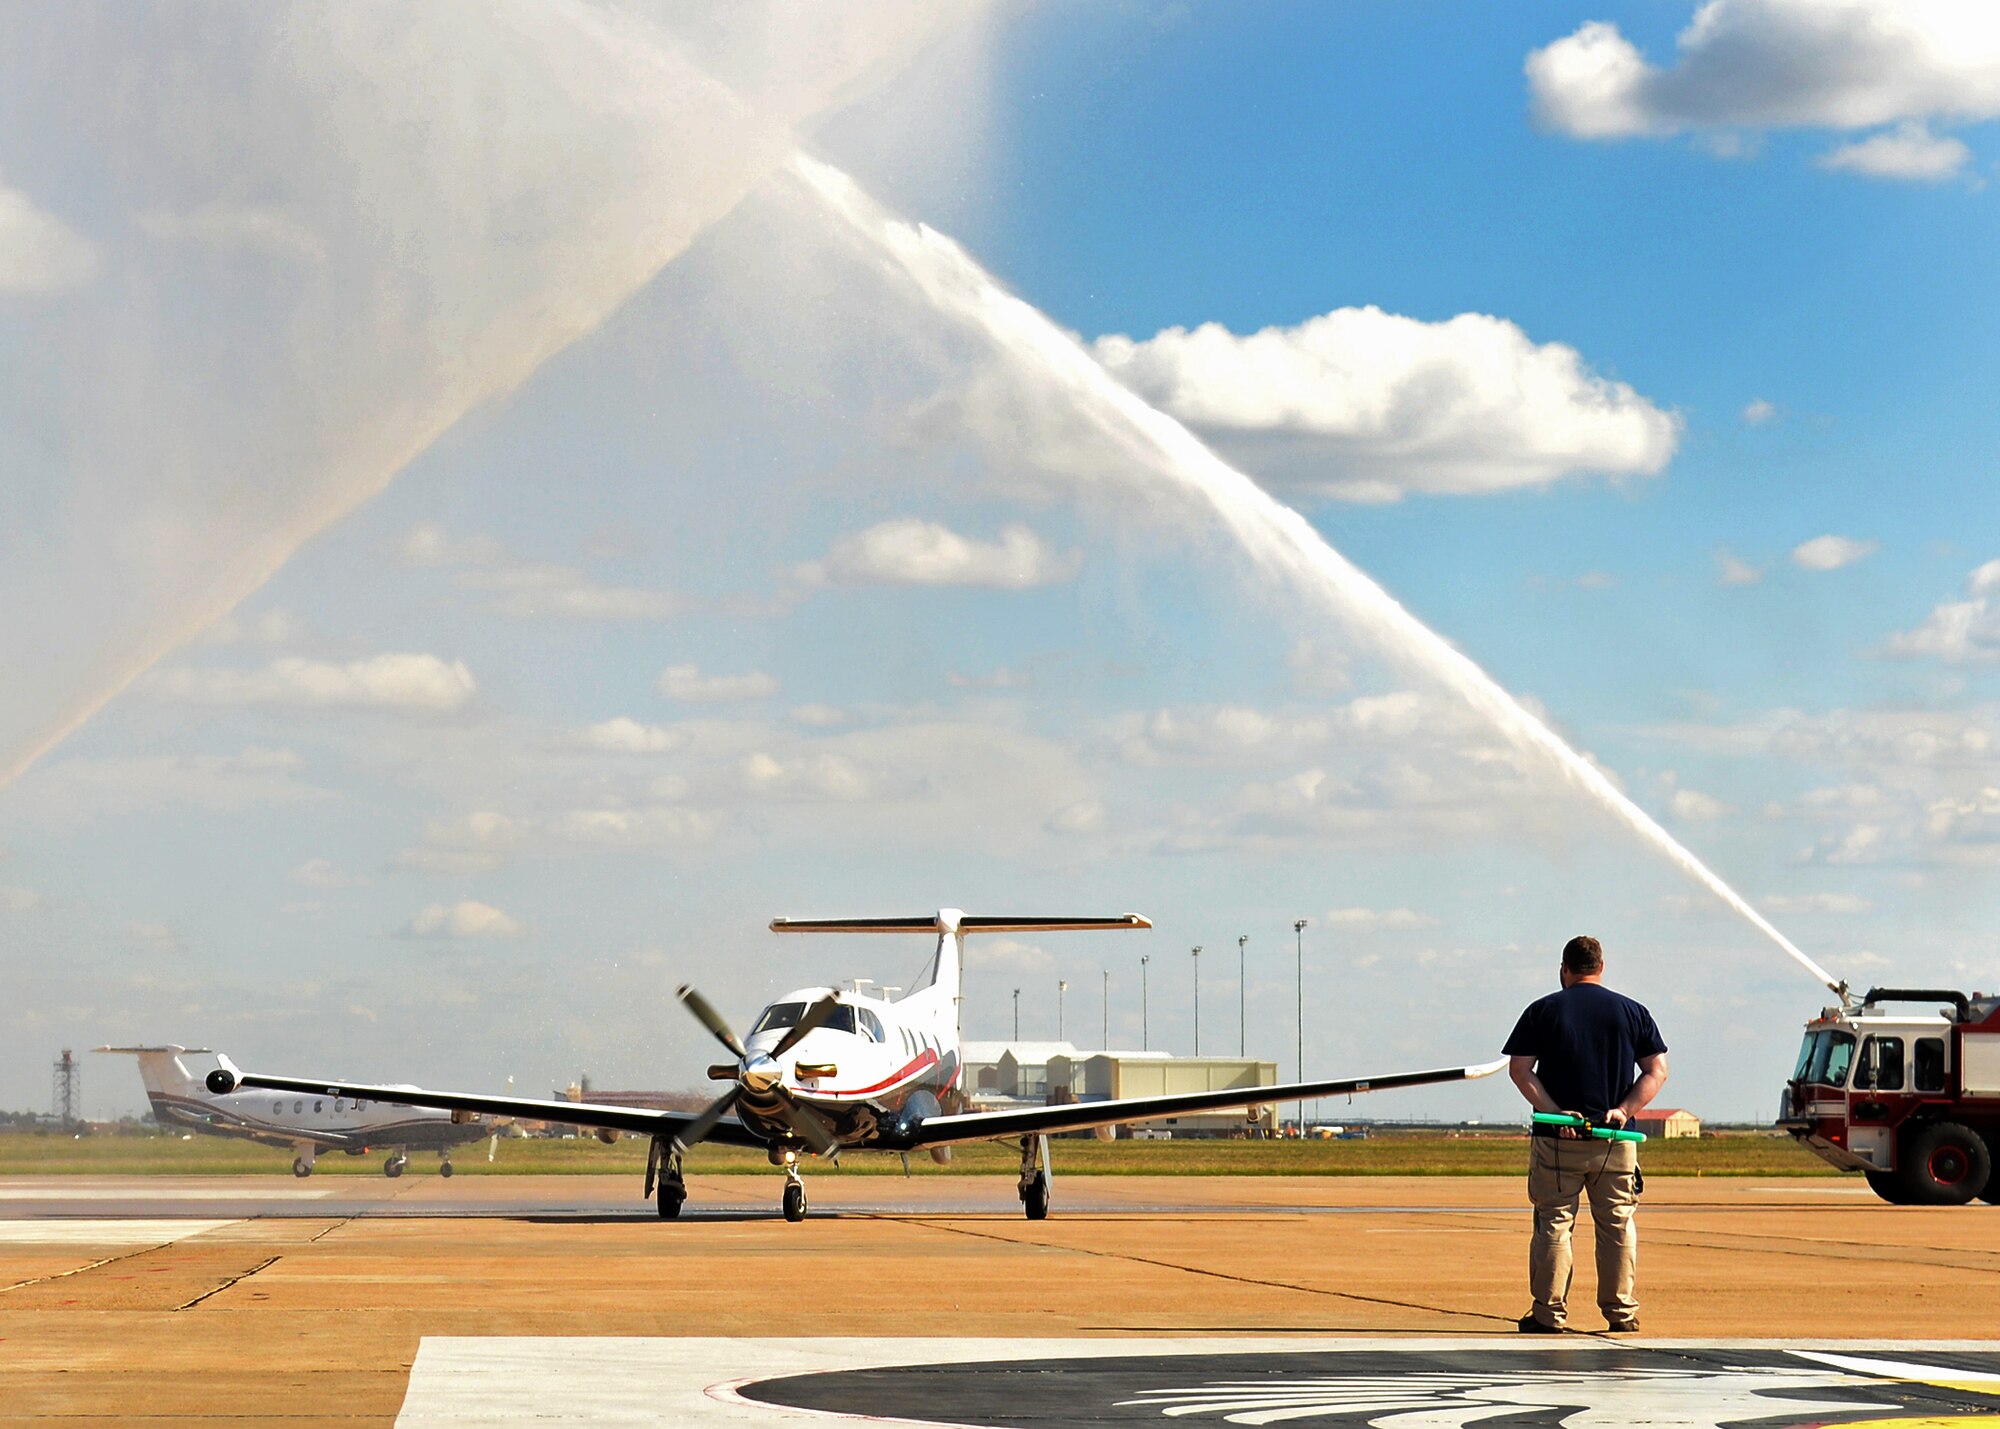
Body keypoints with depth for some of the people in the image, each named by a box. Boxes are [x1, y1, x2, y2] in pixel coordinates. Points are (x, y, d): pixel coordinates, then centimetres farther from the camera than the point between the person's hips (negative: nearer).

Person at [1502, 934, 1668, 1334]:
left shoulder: (1542, 1011, 3)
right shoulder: (1632, 1011, 8)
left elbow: (1519, 1069, -5)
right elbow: (1657, 1070, 2)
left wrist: (1555, 1111, -10)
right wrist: (1624, 1110, -5)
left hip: (1555, 1138, -1)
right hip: (1615, 1139, 1)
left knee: (1553, 1222, 3)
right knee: (1617, 1223, 8)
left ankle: (1549, 1313, 1)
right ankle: (1621, 1313, 8)